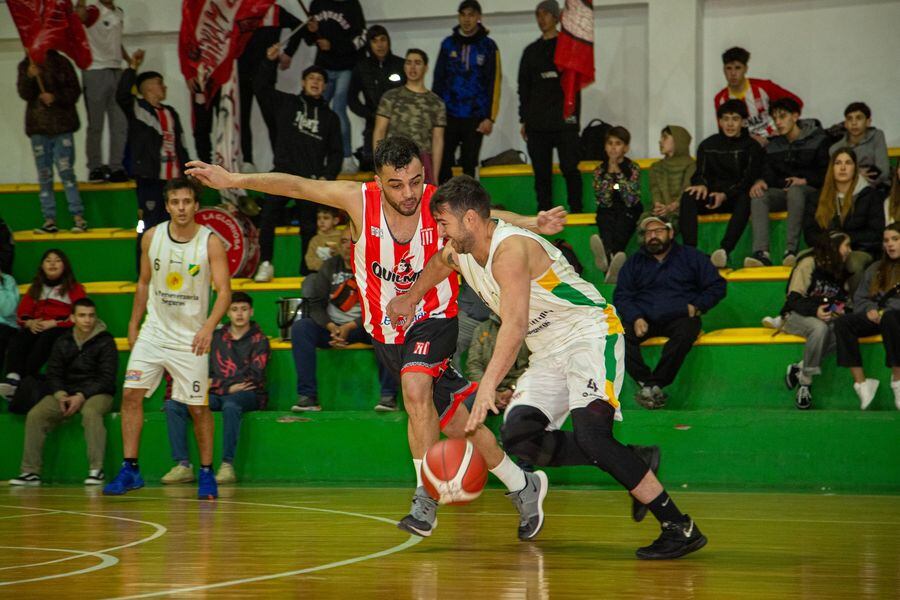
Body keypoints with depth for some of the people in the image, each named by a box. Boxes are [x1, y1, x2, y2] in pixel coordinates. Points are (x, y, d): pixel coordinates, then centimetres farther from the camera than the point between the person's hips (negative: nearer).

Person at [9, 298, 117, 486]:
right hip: (66, 392, 4)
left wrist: (81, 396, -19)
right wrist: (60, 395, -11)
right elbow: (53, 374, 10)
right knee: (35, 415, -18)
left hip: (97, 393, -4)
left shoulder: (105, 341, -4)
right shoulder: (62, 343, 10)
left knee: (90, 412, -39)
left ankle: (96, 469, -34)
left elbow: (107, 378, -9)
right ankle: (31, 472, -13)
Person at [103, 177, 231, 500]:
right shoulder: (152, 237, 0)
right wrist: (133, 325, 12)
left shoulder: (211, 242, -11)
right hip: (154, 331, 3)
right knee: (131, 394, -8)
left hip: (190, 337, -3)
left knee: (198, 407, 0)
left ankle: (206, 473, 14)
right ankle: (129, 469, -2)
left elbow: (224, 291, -15)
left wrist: (209, 326, -30)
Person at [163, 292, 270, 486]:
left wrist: (218, 384, -7)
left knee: (230, 406, -41)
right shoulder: (217, 337, 18)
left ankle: (227, 464, -36)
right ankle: (183, 465, -24)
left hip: (248, 396, -5)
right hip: (217, 396, 5)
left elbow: (254, 376, -7)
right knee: (173, 405, -17)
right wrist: (230, 387, -2)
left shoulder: (259, 340, 5)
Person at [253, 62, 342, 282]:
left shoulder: (330, 117, 14)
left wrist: (328, 177, 0)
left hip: (312, 181, 1)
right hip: (283, 173, -1)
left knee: (310, 228, 2)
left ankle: (308, 272, 8)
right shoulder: (287, 103, 12)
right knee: (267, 217, -15)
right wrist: (270, 62, -5)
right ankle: (265, 263, -9)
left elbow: (335, 153, 14)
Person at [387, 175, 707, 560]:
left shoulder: (510, 248, -25)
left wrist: (488, 385, -47)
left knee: (590, 432, -28)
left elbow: (515, 324, -38)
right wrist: (410, 300, 45)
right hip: (549, 354, 9)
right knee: (518, 436, -9)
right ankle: (632, 467, 2)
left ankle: (679, 527, -24)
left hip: (591, 335, -9)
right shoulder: (459, 252, 4)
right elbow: (437, 265, 32)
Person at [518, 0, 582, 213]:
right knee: (541, 172, 2)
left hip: (564, 121, -3)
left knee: (570, 168, -9)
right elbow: (524, 87, 17)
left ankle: (576, 211, -4)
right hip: (537, 122, 3)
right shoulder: (531, 51, 17)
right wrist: (524, 119, 11)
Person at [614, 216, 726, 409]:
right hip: (644, 319, 2)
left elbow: (716, 286, 13)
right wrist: (635, 318, -9)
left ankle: (656, 384, -34)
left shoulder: (691, 256, 15)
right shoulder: (635, 262, 20)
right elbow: (621, 296, 10)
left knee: (686, 332, -37)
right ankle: (645, 383, -31)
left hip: (679, 317, -2)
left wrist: (698, 306, -4)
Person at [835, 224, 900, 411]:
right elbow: (859, 299, 17)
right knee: (842, 323, -23)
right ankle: (861, 382, -29)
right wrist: (870, 309, -5)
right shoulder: (875, 269, 23)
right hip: (875, 317, 5)